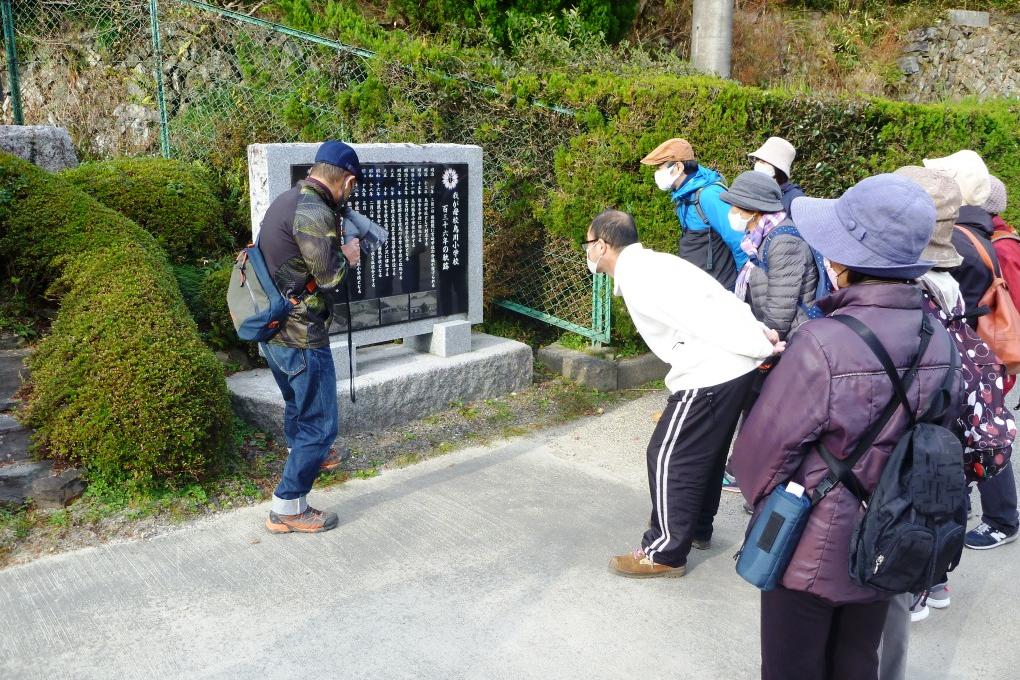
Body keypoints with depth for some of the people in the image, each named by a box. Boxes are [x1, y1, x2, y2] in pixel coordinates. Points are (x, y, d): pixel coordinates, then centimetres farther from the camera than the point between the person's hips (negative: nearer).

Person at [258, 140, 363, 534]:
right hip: (301, 338, -10)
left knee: (296, 403, 31)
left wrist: (337, 249, 11)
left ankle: (303, 456, 54)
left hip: (272, 331, 10)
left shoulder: (286, 200, 8)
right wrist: (347, 257, -2)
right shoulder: (315, 213, -22)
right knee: (319, 422, 0)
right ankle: (287, 508, 6)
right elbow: (329, 276, -20)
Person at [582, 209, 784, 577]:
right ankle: (696, 528, 40)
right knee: (704, 453, 23)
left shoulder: (637, 276, -13)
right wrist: (760, 330, 2)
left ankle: (664, 553, 11)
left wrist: (760, 348, -18)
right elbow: (717, 304, 11)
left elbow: (697, 315, -20)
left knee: (668, 457, 1)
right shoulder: (650, 265, 18)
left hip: (710, 374, -10)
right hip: (732, 368, 10)